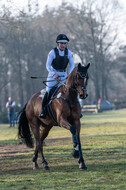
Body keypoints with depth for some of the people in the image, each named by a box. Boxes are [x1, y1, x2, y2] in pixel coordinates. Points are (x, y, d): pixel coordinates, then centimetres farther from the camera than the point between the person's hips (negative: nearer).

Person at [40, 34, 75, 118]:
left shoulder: (69, 53, -3)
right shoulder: (53, 52, -12)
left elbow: (72, 65, 2)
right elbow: (48, 65, -12)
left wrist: (70, 75, -14)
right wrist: (53, 74, -26)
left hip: (63, 74, 3)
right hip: (53, 74, -3)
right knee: (48, 92, -9)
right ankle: (43, 110, 0)